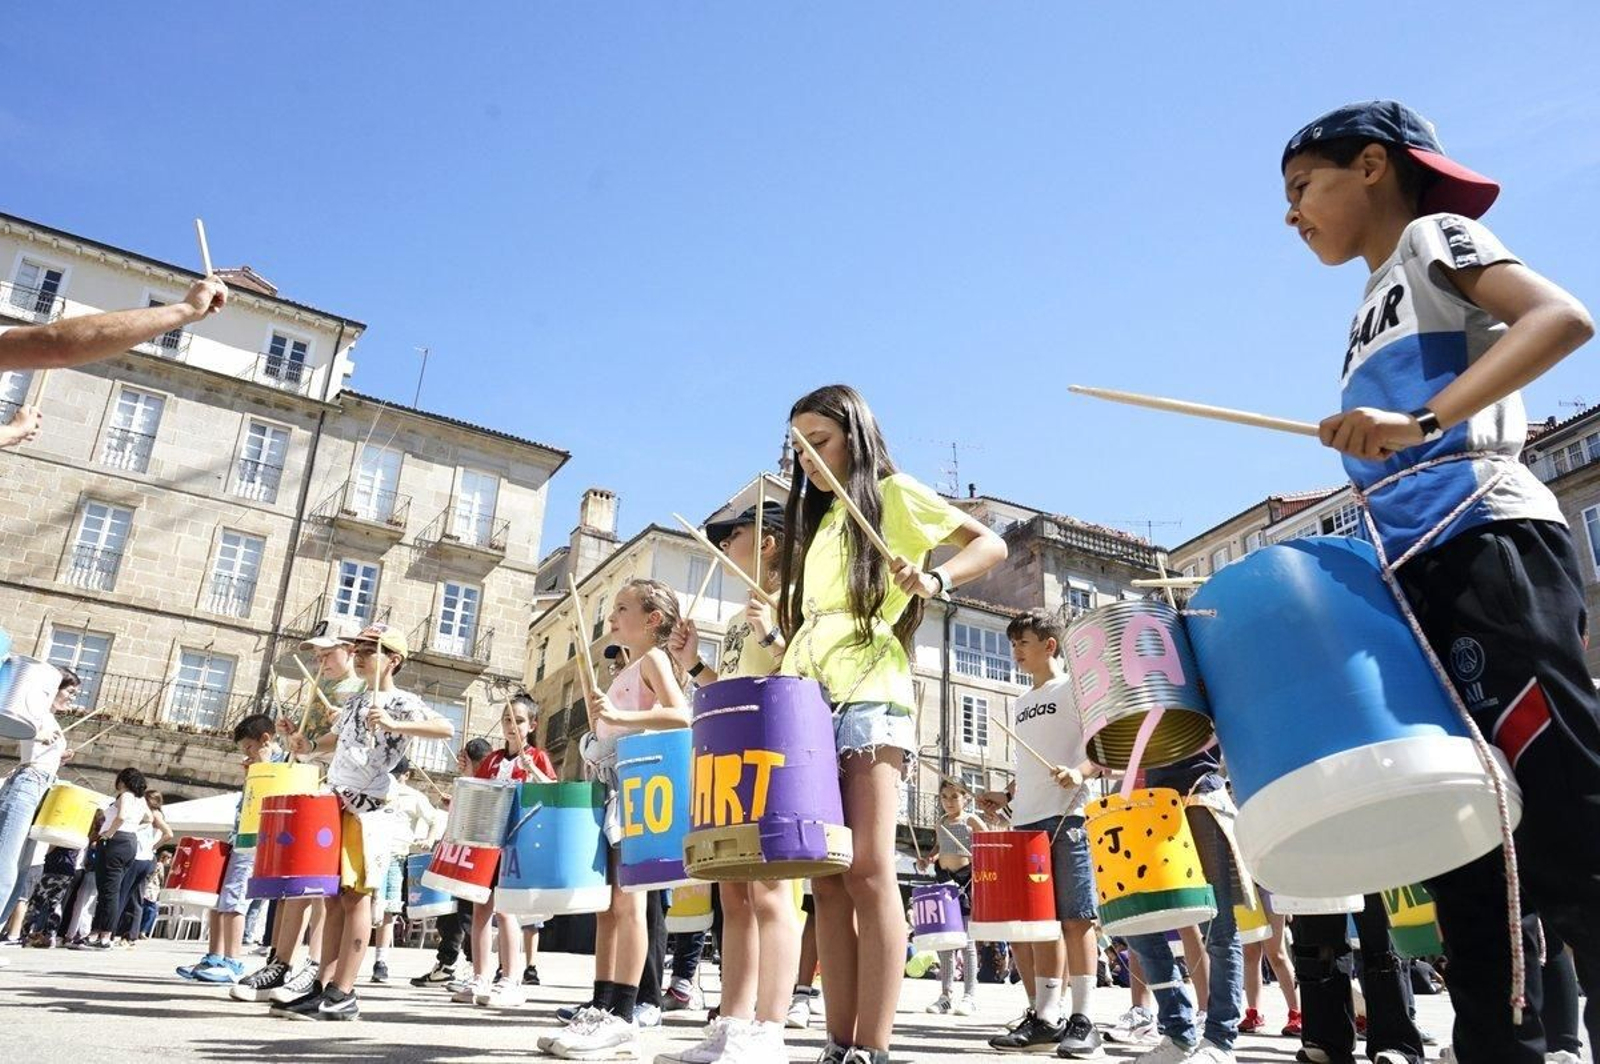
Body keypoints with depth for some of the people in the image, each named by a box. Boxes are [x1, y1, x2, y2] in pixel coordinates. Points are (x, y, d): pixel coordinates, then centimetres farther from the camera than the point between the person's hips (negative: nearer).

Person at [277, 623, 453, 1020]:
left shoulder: (402, 702, -7)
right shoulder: (354, 701, 17)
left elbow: (446, 728, -22)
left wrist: (393, 726, -30)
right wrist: (310, 745, 13)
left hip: (369, 808, -8)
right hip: (335, 803, 8)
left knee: (354, 896, -7)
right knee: (333, 897, 9)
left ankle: (343, 995, -3)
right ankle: (325, 986, 14)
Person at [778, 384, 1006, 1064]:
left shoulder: (893, 494, 8)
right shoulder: (816, 523, 26)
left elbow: (991, 545, 1)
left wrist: (935, 581, -18)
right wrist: (782, 655, 8)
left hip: (871, 699, -6)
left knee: (868, 871, -13)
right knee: (827, 880, 1)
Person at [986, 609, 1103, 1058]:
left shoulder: (1074, 688, 2)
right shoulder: (1021, 704, 22)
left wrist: (1079, 772, -23)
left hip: (1068, 817, -7)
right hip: (1027, 822, 7)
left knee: (1075, 917, -6)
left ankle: (1082, 1021, -1)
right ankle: (1046, 1016, 13)